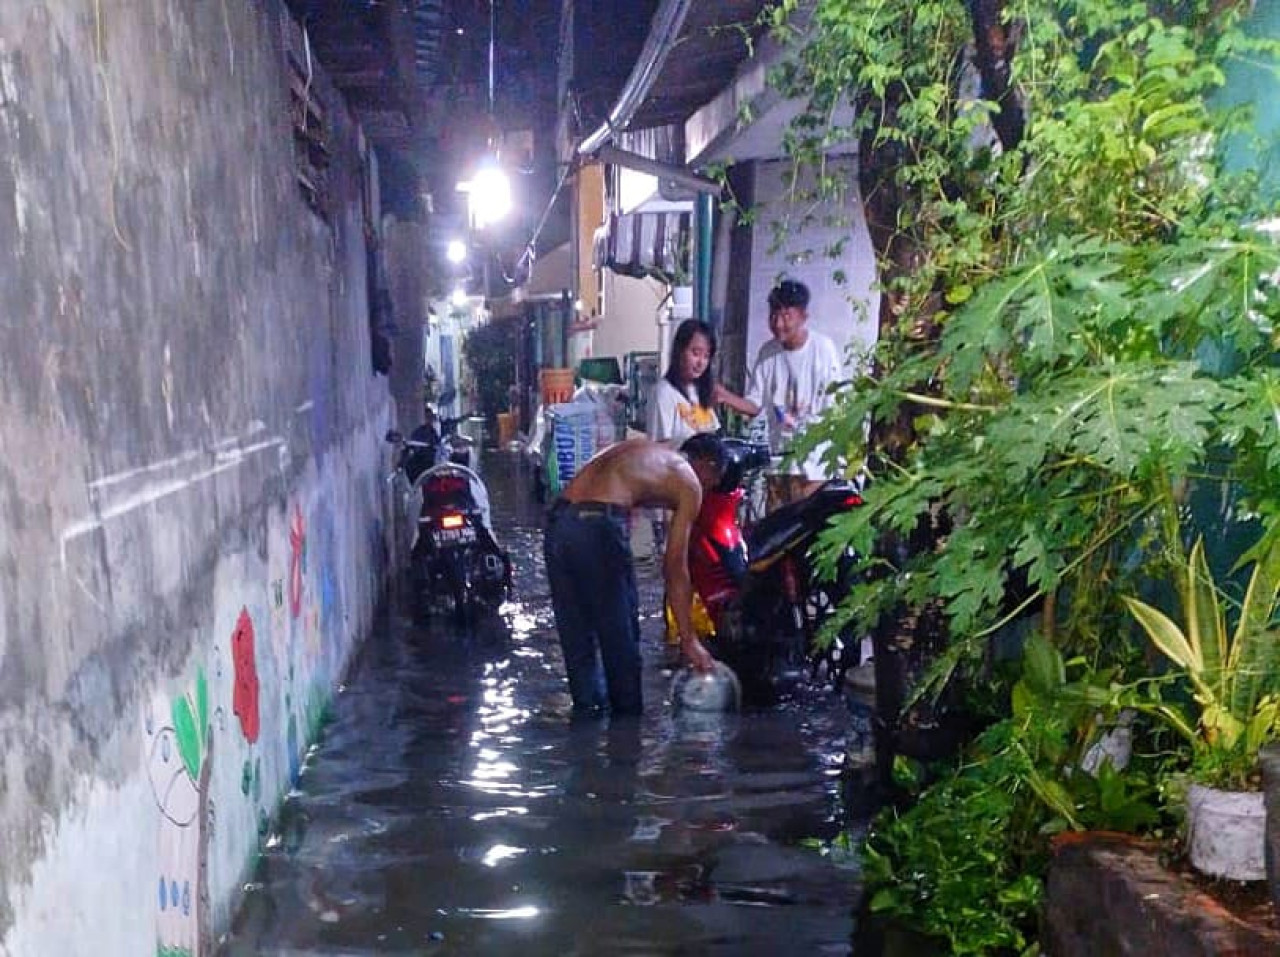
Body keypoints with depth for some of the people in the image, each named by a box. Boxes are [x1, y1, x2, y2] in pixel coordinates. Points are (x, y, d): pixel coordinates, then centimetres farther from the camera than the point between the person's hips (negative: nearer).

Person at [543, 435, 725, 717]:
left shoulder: (639, 448, 30)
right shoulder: (688, 482, 13)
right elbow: (675, 567, 8)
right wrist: (689, 639, 11)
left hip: (558, 519, 7)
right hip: (599, 526, -6)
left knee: (576, 635, 18)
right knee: (620, 638, 11)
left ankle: (588, 710, 25)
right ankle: (627, 717, 21)